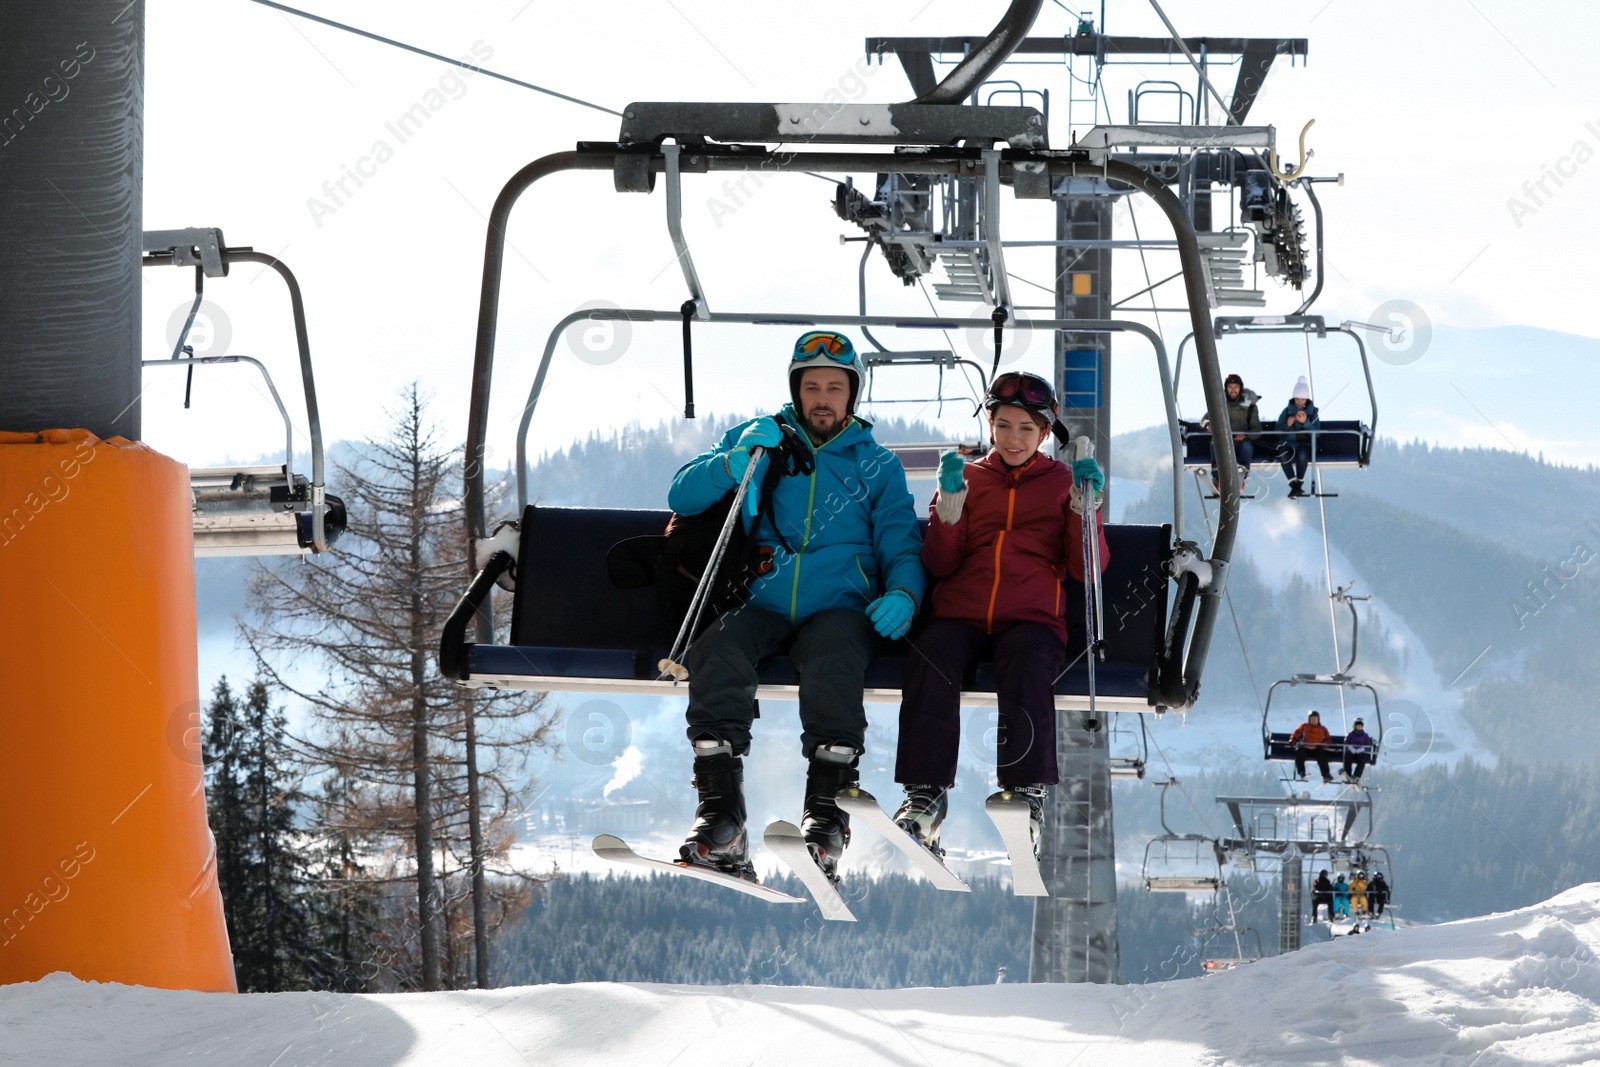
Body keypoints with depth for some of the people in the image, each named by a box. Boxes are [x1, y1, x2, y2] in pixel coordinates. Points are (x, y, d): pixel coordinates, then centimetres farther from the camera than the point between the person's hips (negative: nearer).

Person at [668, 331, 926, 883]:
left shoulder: (877, 464, 20)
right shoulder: (758, 437, 19)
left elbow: (902, 547, 13)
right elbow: (682, 496, 10)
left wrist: (902, 594, -10)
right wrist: (737, 462, -8)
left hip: (838, 606, -1)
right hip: (759, 604, 1)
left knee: (833, 666, -37)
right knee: (715, 652, -33)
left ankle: (825, 808, -27)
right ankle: (720, 810, -31)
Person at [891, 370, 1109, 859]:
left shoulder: (1062, 482, 19)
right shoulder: (968, 477, 21)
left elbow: (1086, 569, 9)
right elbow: (940, 565, 11)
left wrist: (1085, 505, -4)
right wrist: (951, 499, -2)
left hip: (1032, 617, -1)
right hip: (961, 613, 1)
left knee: (1027, 661, -37)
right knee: (930, 657, -33)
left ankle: (1028, 793, -31)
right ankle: (925, 793, -31)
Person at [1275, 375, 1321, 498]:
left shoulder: (1312, 412, 8)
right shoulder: (1287, 411, 10)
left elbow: (1316, 433, -3)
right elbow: (1279, 431, 6)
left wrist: (1306, 422, -20)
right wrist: (1287, 425, -15)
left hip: (1306, 443, -1)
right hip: (1289, 443, 1)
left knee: (1302, 453, -39)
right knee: (1283, 455, -37)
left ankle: (1299, 483, -21)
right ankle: (1293, 484, -28)